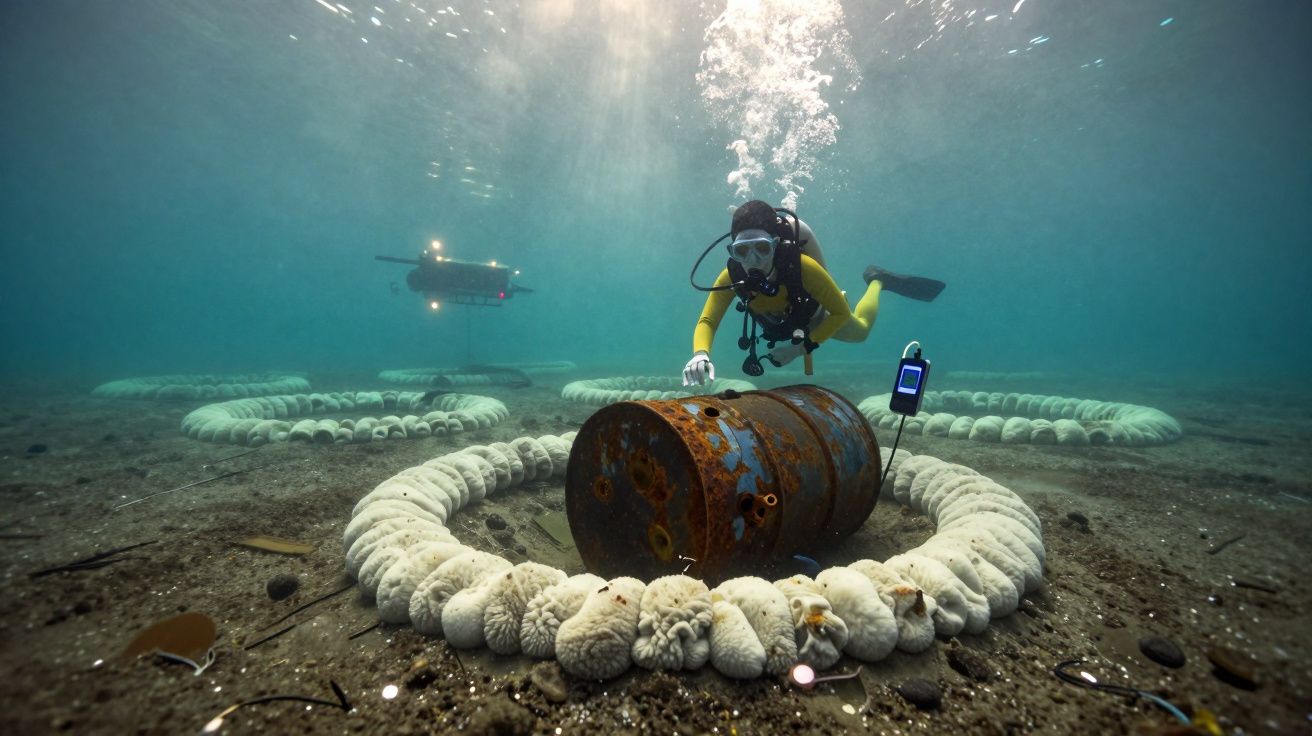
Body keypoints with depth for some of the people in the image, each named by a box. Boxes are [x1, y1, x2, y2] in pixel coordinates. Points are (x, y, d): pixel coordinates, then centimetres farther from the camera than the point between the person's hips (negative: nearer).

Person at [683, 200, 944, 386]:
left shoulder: (802, 266, -45)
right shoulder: (731, 277, -39)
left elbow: (842, 313, -33)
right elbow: (707, 322, -37)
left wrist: (804, 346, -40)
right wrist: (700, 353, -59)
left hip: (815, 317, -2)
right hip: (776, 327, 3)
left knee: (860, 330, 28)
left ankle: (877, 281, 49)